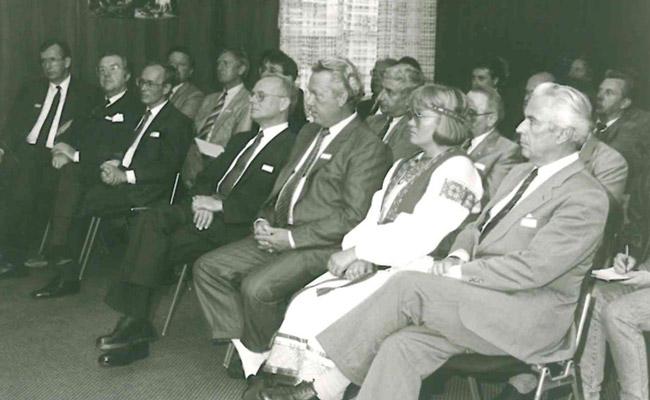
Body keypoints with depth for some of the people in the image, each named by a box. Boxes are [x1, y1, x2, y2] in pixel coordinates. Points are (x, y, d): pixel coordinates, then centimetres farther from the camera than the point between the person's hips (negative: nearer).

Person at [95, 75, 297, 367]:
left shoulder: (291, 147, -4)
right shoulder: (242, 140, 25)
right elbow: (206, 176, 22)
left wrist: (218, 204, -14)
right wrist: (203, 200, -2)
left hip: (237, 224, -7)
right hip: (207, 209, 7)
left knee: (166, 244, -24)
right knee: (151, 220, -19)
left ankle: (135, 323, -10)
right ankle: (133, 320, -23)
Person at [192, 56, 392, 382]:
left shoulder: (368, 147, -11)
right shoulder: (309, 133, 18)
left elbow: (353, 216, -17)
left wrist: (292, 238, -18)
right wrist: (265, 221, 4)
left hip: (321, 245, -9)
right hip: (280, 233, 9)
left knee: (257, 286, -28)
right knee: (208, 267, -3)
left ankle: (261, 356, -1)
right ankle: (245, 345, -1)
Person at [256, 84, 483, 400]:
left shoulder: (456, 170, -7)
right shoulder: (403, 166, 22)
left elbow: (422, 235, -17)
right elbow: (372, 220, 13)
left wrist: (357, 251, -15)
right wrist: (360, 256, -8)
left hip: (413, 272, -8)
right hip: (374, 265, 8)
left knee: (330, 313, -23)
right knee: (304, 303, -12)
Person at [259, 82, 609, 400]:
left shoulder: (587, 199, -11)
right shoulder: (521, 174, 19)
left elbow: (532, 267, -19)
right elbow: (477, 228, 22)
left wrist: (460, 272, -14)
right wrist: (458, 257, 0)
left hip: (528, 318, -8)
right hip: (483, 301, 8)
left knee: (407, 286, -22)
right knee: (402, 347, -18)